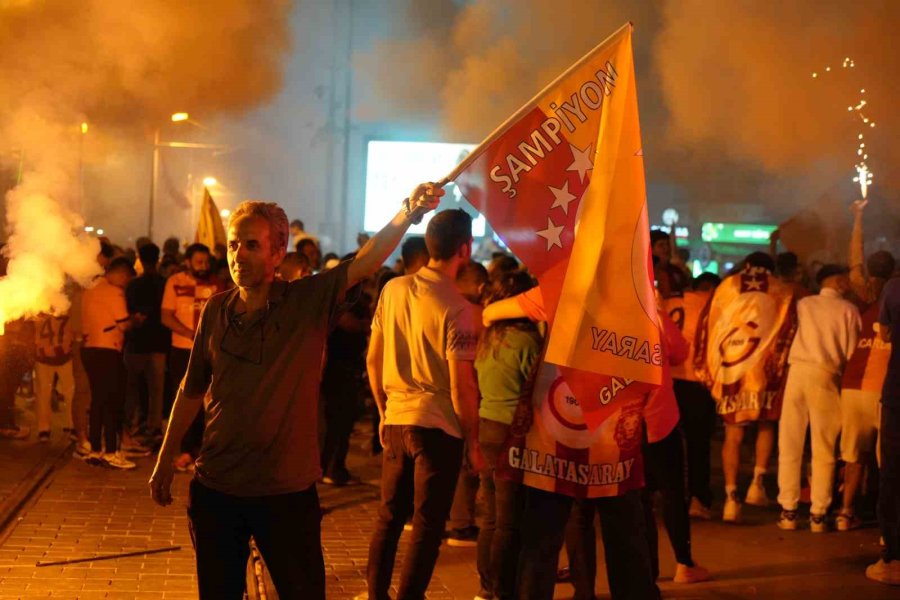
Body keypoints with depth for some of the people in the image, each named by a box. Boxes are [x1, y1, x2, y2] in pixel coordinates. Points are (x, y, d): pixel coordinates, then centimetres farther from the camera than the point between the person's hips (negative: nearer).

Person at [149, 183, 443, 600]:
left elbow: (367, 262, -23)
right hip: (216, 488, 3)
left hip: (287, 492, -3)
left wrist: (409, 213, -40)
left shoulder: (310, 302, -8)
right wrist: (165, 460, 16)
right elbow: (192, 390, 11)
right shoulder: (216, 311, 1)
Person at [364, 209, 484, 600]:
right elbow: (461, 386, -16)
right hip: (439, 425, -5)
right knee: (427, 525, 6)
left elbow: (373, 359, 7)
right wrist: (472, 442, -5)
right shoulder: (456, 308, -16)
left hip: (396, 420, 6)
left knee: (389, 517, 18)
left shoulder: (393, 289, 1)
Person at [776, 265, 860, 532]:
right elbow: (852, 352, 2)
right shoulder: (848, 310, 5)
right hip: (826, 376, -2)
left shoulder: (803, 304, 12)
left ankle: (788, 512, 5)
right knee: (823, 451, 5)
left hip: (798, 370, 2)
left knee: (790, 447, 7)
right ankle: (818, 515, 3)